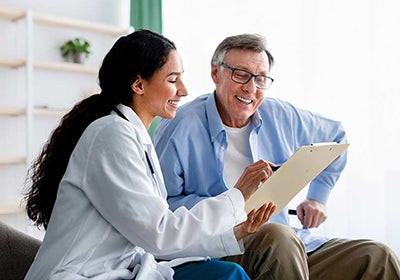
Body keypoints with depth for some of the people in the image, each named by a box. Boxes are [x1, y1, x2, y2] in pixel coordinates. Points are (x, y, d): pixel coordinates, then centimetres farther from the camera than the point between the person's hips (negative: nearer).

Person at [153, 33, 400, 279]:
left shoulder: (280, 116, 8)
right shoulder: (180, 127, -8)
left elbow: (335, 136, 26)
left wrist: (318, 196, 19)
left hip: (289, 244, 5)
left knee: (378, 257, -13)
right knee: (278, 235, -37)